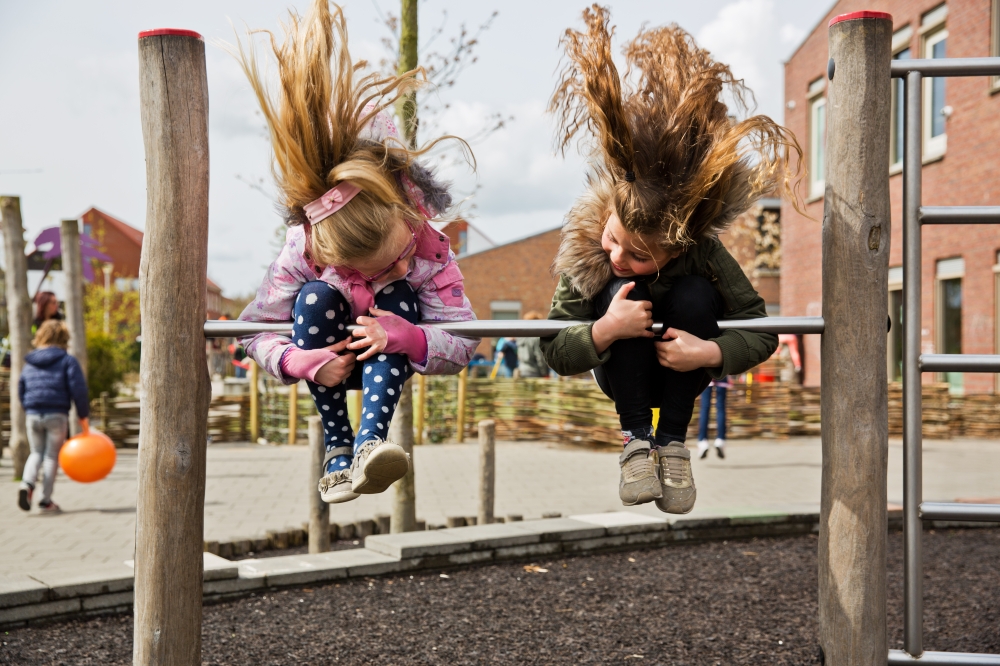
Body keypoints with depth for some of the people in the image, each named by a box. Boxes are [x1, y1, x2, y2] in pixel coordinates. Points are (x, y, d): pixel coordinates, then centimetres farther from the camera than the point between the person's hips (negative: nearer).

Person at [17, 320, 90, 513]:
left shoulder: (29, 363, 11)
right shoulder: (67, 361, -4)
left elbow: (21, 391, 15)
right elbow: (78, 390, -12)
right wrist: (83, 417, -6)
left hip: (33, 415, 4)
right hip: (57, 415, -4)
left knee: (36, 453, 18)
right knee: (52, 456, 5)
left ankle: (27, 484, -8)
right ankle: (46, 501, 7)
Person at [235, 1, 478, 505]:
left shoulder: (431, 253, -26)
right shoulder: (302, 252, -27)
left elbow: (464, 345, -28)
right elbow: (254, 331, -19)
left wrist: (407, 338, -47)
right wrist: (301, 361, -39)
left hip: (389, 363, 1)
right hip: (329, 362, 0)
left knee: (397, 298, -32)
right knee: (316, 298, -33)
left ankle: (371, 442, -44)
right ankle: (338, 446, -28)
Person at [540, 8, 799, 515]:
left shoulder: (704, 254, -26)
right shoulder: (583, 254, -26)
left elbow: (761, 331, -19)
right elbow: (556, 353, -24)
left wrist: (710, 353, -38)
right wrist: (604, 331, -44)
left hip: (682, 371, 1)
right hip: (622, 375, 0)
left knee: (696, 295, -31)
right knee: (623, 295, -31)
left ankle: (673, 439, -17)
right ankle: (637, 438, -20)